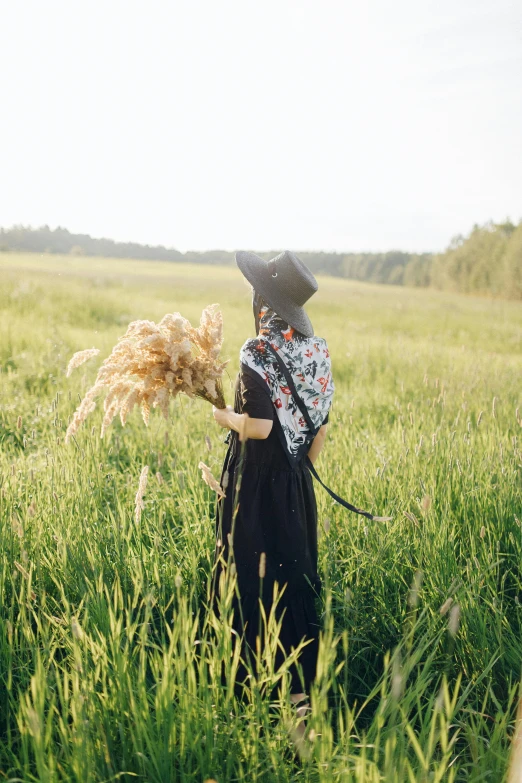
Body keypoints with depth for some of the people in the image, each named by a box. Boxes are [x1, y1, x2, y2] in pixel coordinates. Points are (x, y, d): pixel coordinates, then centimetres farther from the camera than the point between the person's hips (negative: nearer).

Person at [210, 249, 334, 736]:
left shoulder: (258, 352, -18)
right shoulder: (317, 351, 2)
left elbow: (259, 426, -24)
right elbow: (320, 428, 7)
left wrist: (224, 416, -5)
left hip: (256, 483, -7)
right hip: (297, 486, 7)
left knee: (252, 575, 6)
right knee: (294, 575, 18)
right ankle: (302, 685, 32)